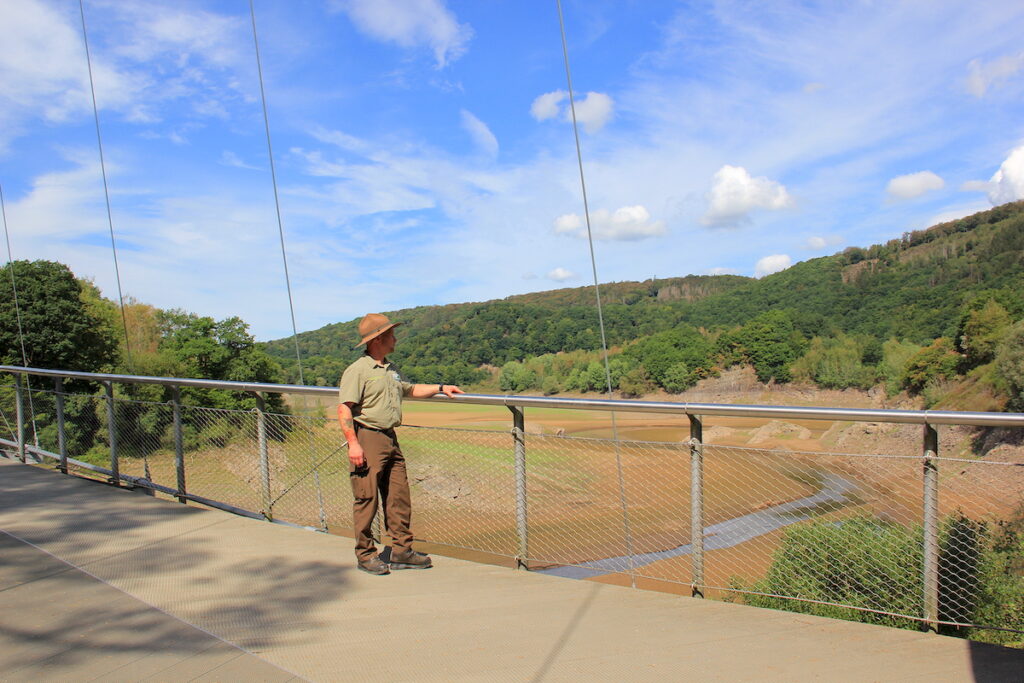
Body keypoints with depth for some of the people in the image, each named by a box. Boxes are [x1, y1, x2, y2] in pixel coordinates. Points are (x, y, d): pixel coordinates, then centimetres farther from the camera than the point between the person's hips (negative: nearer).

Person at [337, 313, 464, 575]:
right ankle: (365, 555, 10)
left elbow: (410, 389, 34)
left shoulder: (391, 369, 17)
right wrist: (353, 444, -23)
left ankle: (401, 551, 16)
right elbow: (344, 409, -16)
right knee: (366, 499, -2)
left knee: (399, 497, 8)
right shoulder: (357, 370, -9)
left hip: (390, 438, 8)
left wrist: (440, 388, 25)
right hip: (367, 438, -8)